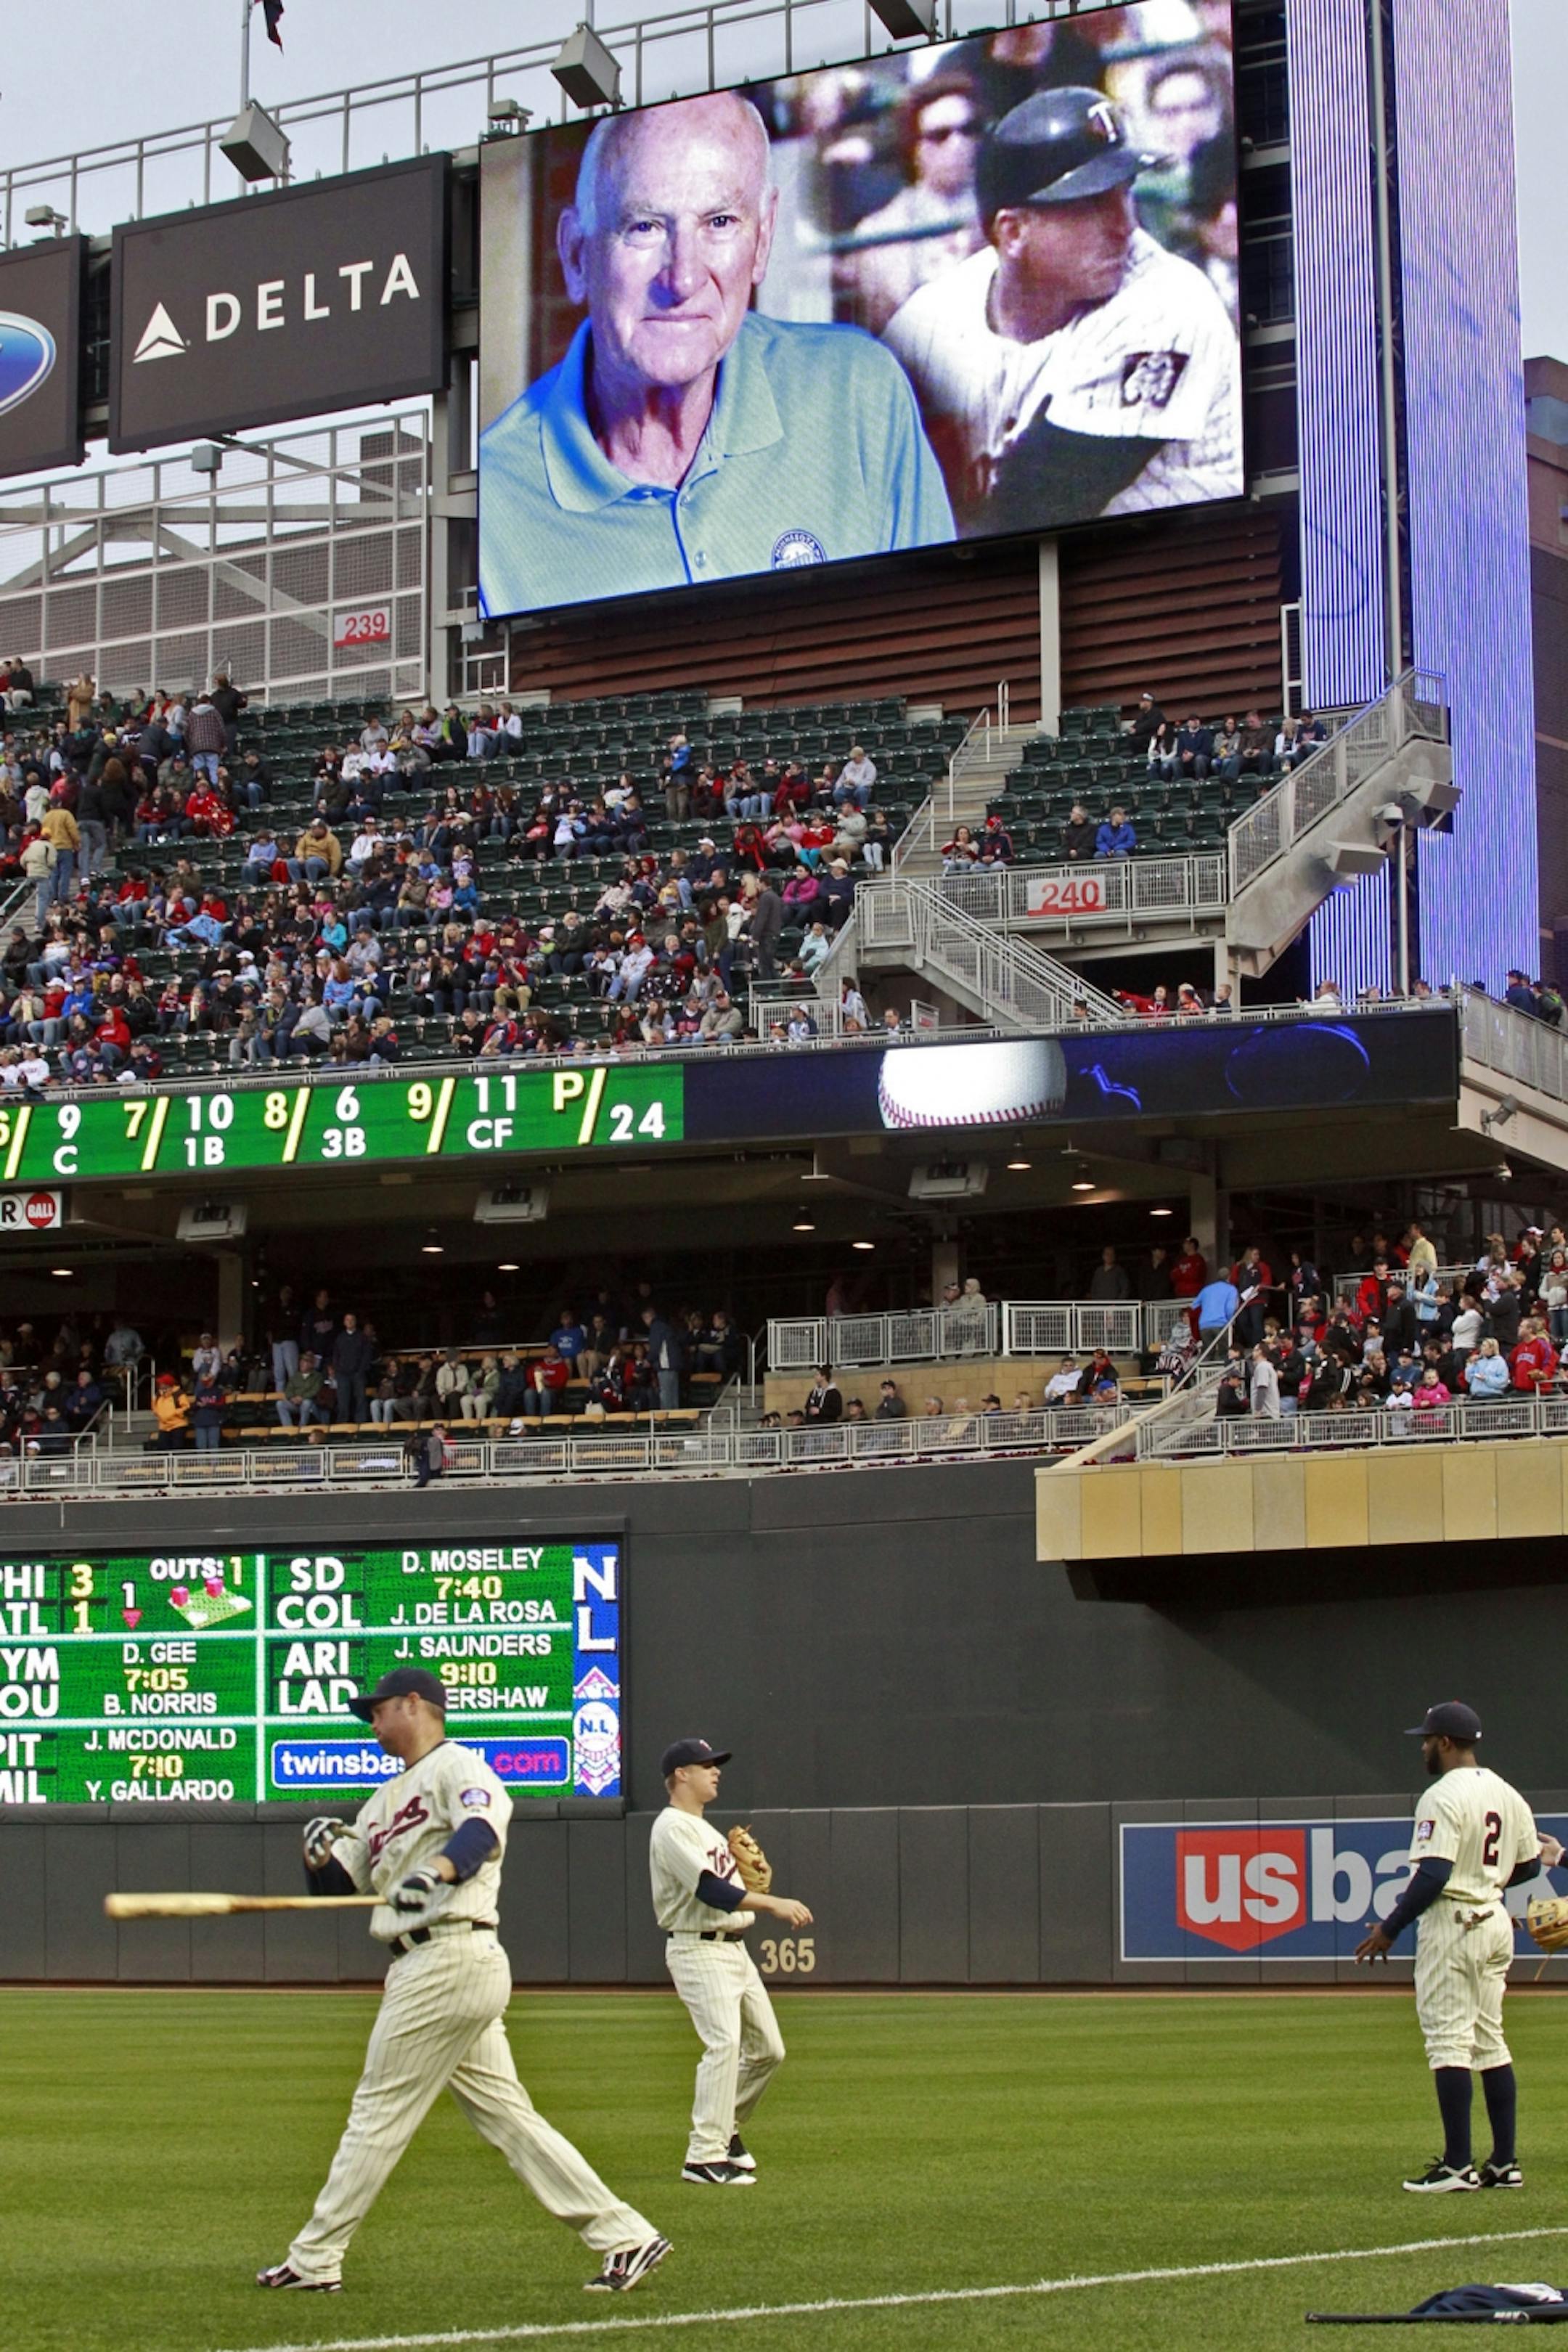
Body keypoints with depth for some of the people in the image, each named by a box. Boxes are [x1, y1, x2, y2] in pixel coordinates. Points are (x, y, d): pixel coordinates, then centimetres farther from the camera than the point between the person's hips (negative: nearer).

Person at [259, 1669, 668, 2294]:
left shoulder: (456, 1766, -4)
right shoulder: (387, 1798, 25)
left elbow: (484, 1826, -25)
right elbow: (336, 1884, 23)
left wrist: (436, 1870, -44)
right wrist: (320, 1851, 0)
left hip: (449, 1960, -9)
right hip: (432, 1968, 9)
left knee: (379, 2111, -2)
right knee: (508, 2117, 6)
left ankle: (314, 2259, 5)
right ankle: (624, 2237, 3)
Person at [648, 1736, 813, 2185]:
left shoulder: (704, 1829, 21)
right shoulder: (672, 1828, -12)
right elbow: (710, 1891, -24)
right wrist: (773, 1904, -30)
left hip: (735, 1947, 10)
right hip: (699, 1950, -10)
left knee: (768, 2049, 11)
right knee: (724, 2044, -22)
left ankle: (725, 2127, 28)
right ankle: (705, 2157, -23)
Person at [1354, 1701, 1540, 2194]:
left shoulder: (1444, 1797, -16)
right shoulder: (1508, 1795, 10)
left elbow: (1433, 1874, -22)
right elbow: (1529, 1865, 15)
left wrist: (1390, 1928, -15)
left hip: (1451, 1924, -9)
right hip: (1495, 1920, 9)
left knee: (1448, 2039, -6)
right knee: (1489, 2039, 12)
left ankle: (1458, 2165, -9)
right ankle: (1505, 2163, 12)